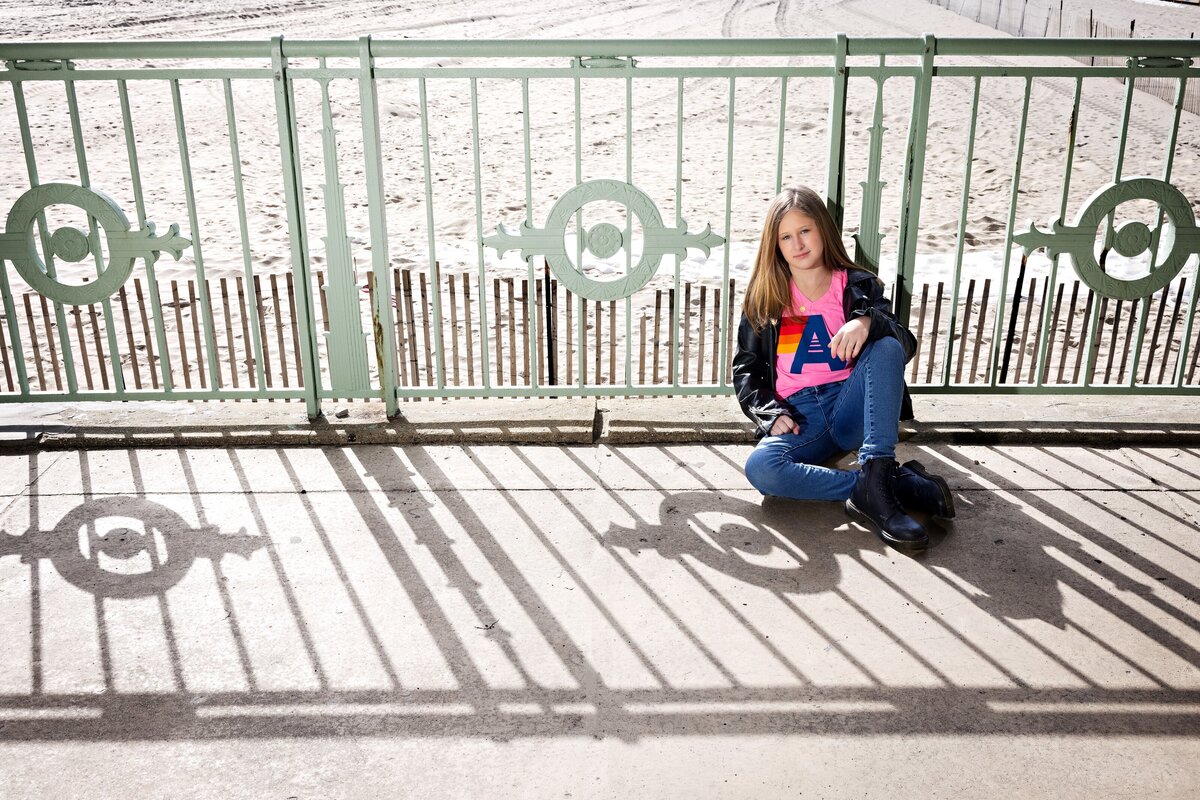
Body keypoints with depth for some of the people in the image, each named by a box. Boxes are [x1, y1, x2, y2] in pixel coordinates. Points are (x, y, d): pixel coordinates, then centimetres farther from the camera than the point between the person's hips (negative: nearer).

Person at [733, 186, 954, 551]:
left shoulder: (859, 286, 10)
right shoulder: (765, 299, 13)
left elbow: (906, 346, -5)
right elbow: (745, 368, 12)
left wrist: (869, 322, -27)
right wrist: (770, 413, -7)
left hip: (850, 409, 0)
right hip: (798, 415, 0)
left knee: (885, 347, -30)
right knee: (760, 467, -34)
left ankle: (874, 482, -40)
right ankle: (900, 484, -28)